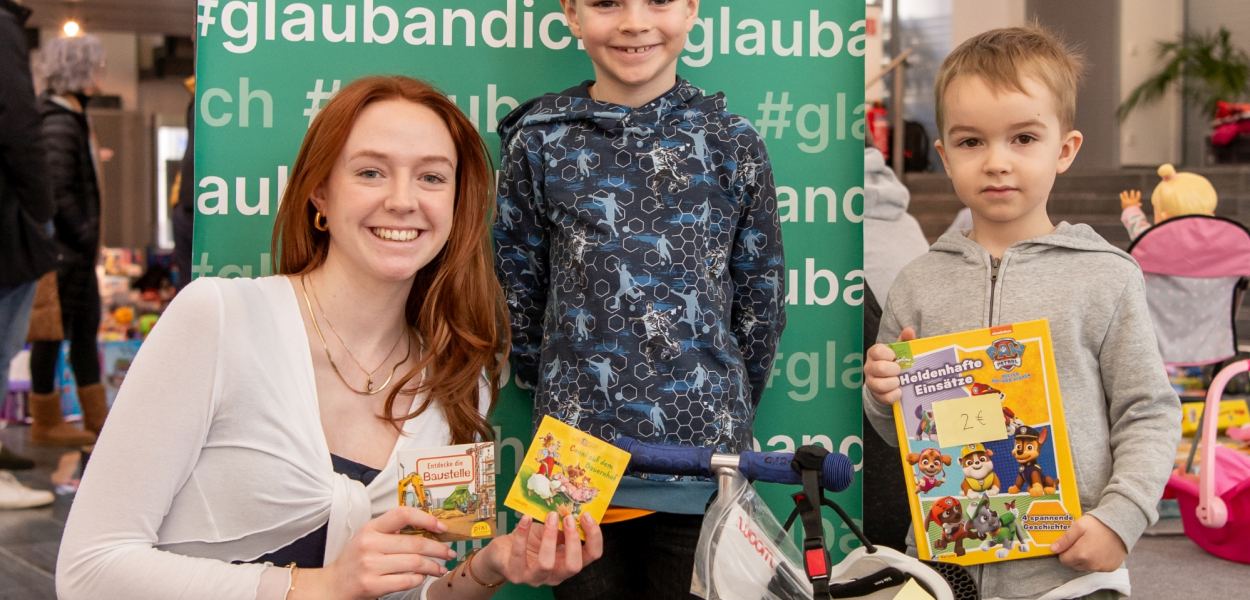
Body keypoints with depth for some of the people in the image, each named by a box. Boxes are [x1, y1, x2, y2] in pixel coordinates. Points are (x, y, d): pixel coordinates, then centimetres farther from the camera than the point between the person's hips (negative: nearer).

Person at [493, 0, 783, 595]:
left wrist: (725, 407, 11)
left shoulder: (731, 142, 1)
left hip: (702, 464, 0)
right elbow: (516, 290, 8)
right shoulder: (540, 140, 0)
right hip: (576, 455, 0)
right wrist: (553, 390, 12)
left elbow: (761, 299, 8)